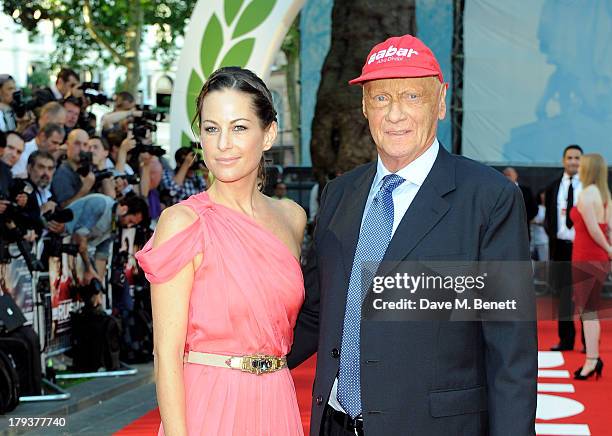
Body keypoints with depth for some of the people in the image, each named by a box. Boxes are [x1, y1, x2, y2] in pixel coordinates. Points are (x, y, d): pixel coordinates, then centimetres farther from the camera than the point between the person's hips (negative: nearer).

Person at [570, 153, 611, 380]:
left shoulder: (586, 194, -14)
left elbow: (593, 229, -18)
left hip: (586, 257, -8)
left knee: (587, 310, -6)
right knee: (590, 309, 14)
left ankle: (591, 360, -7)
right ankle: (593, 357, 17)